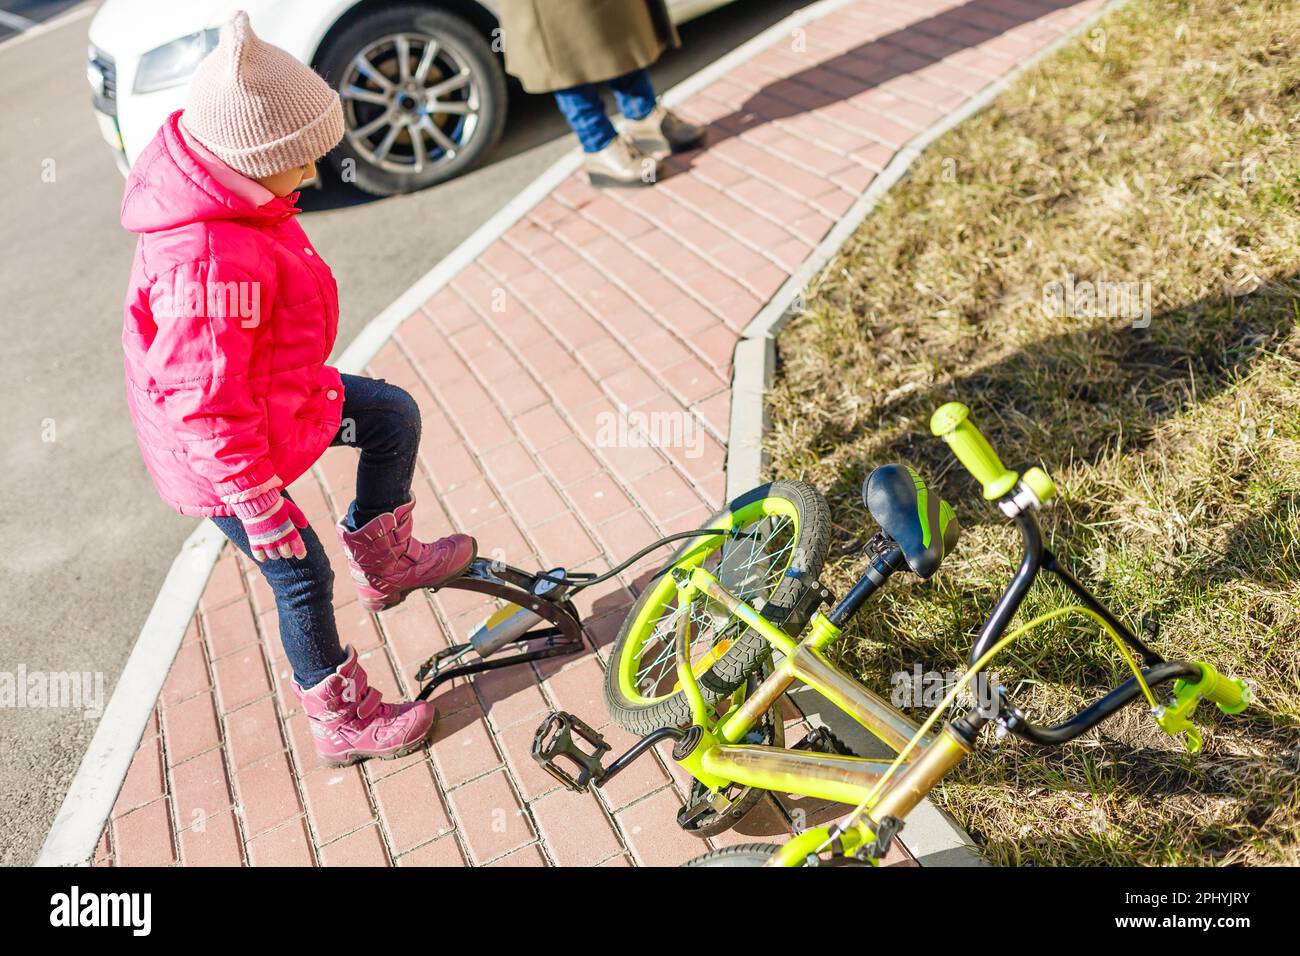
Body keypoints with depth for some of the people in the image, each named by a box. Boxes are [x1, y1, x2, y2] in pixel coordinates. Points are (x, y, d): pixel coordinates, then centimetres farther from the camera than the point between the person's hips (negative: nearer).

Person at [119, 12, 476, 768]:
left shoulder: (220, 190, -5)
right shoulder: (212, 265, -37)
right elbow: (205, 406, -32)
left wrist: (309, 378, 25)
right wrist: (261, 506, -23)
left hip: (280, 393, 9)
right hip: (223, 456, -9)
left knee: (393, 414, 13)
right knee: (302, 577, 5)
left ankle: (385, 560, 31)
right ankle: (343, 721, 28)